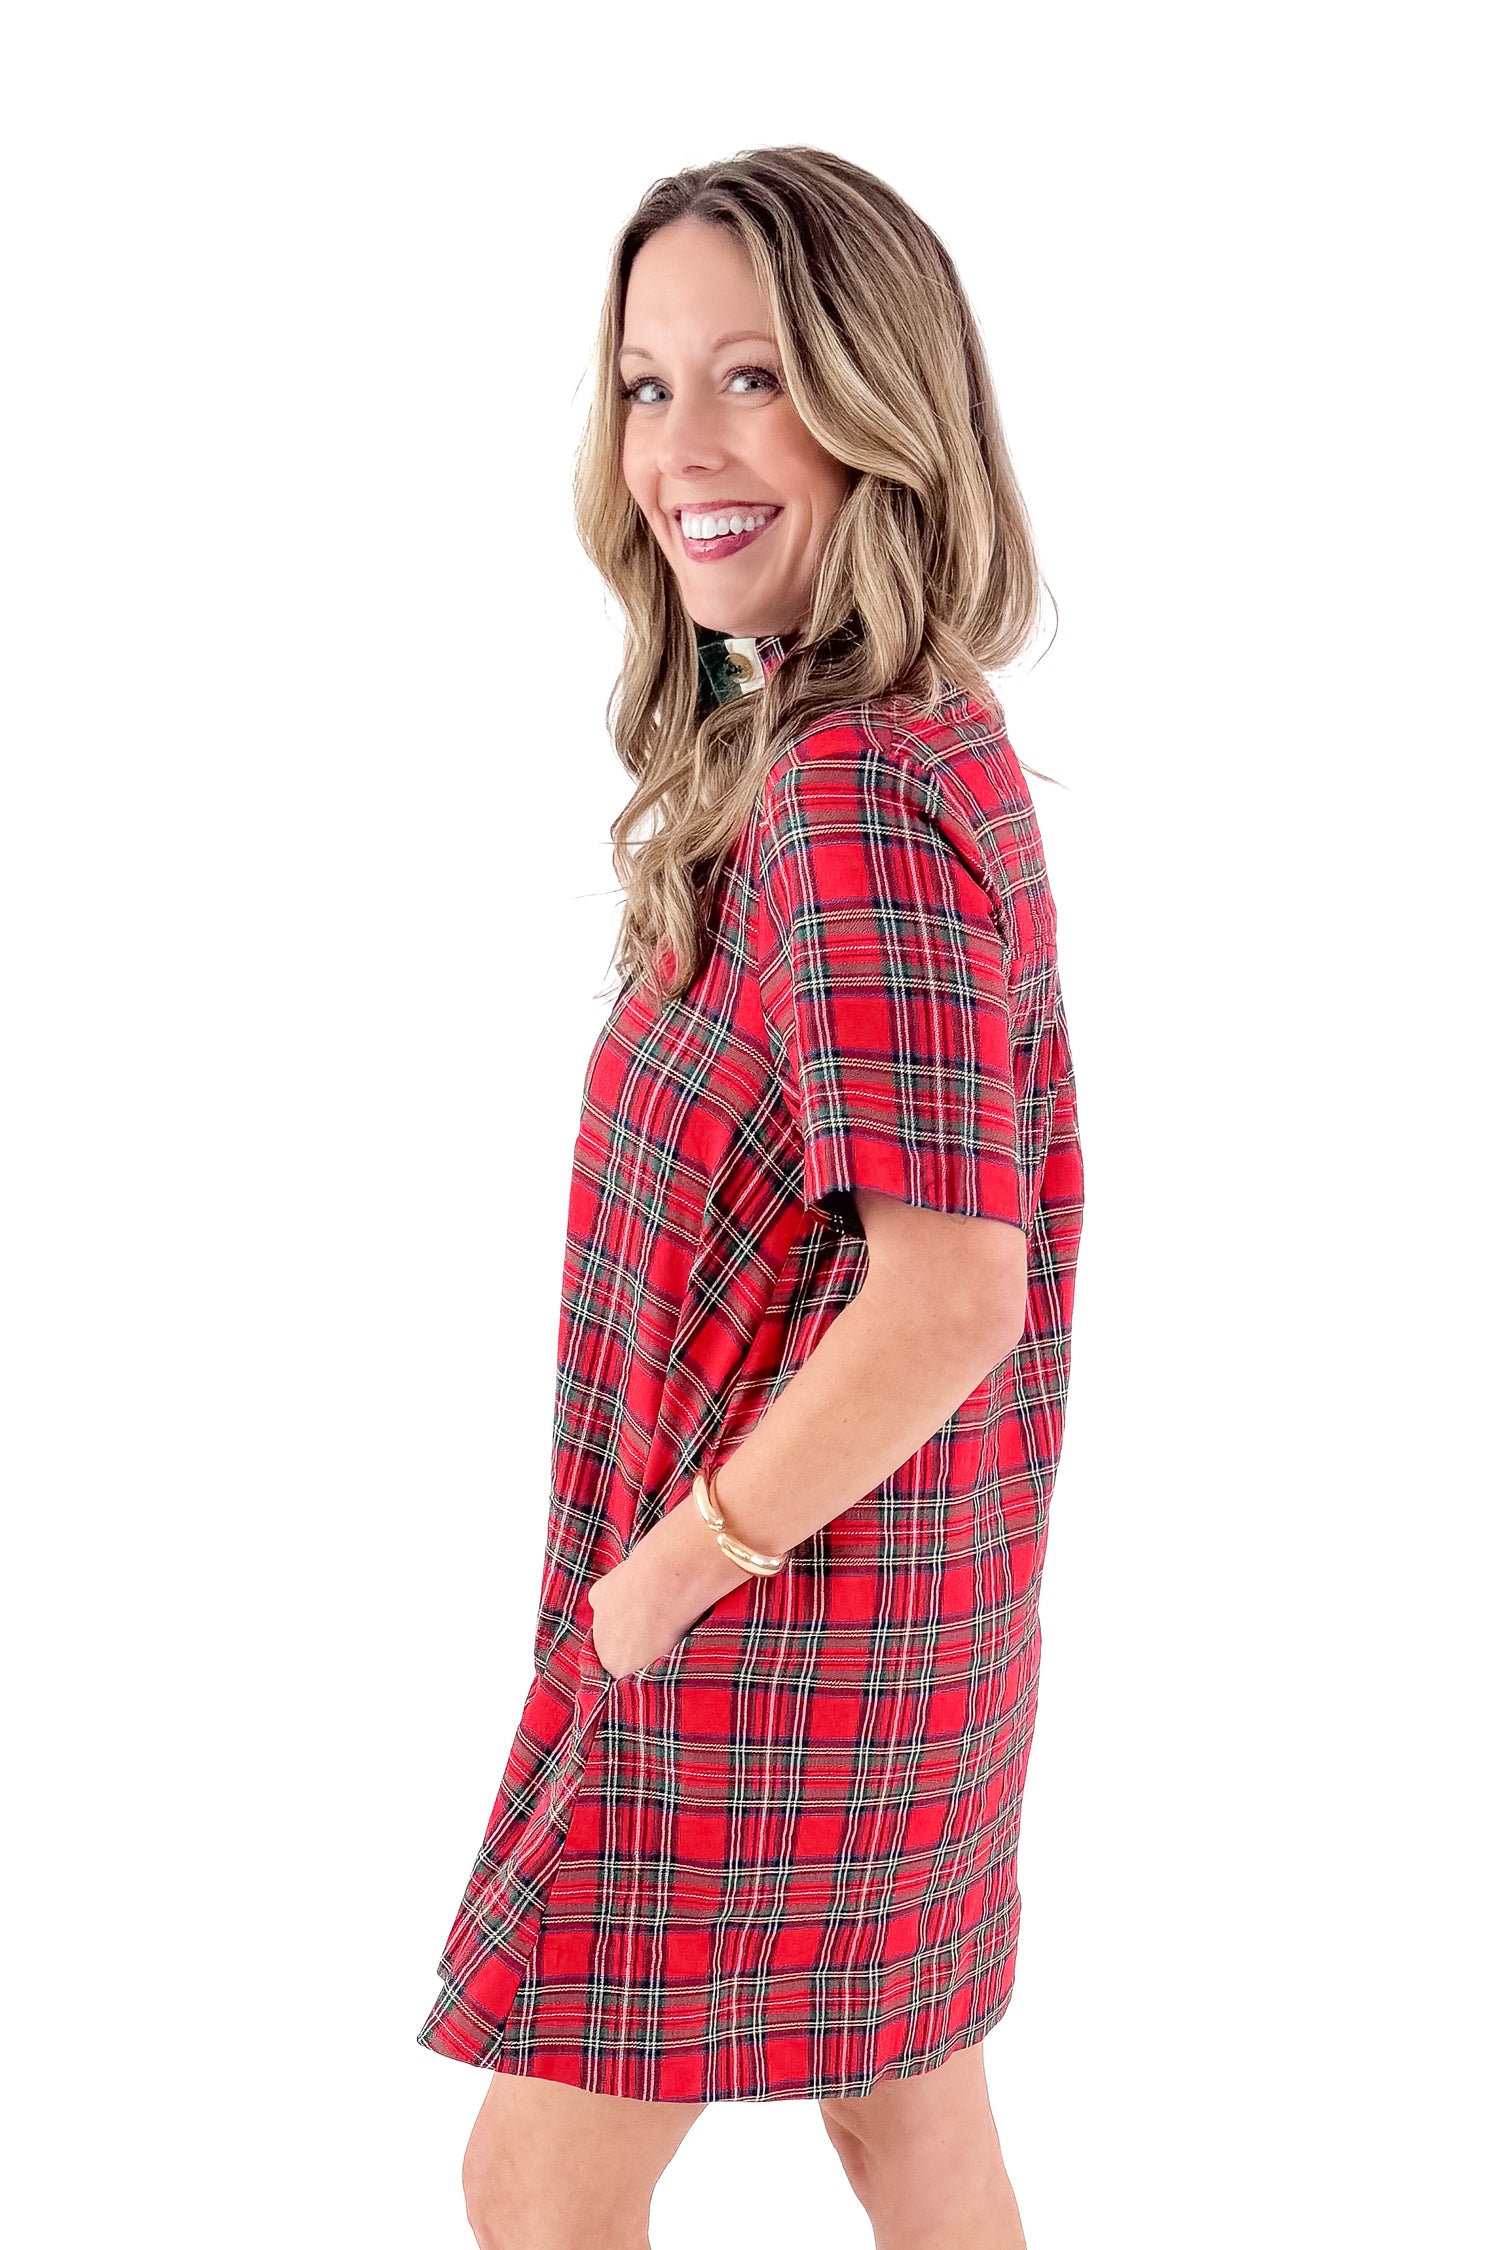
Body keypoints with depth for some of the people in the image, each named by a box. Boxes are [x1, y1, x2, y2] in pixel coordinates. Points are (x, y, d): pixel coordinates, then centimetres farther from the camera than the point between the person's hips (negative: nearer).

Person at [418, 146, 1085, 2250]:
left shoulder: (850, 790, -24)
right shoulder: (931, 743, 5)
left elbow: (949, 1292, -29)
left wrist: (670, 1569, -17)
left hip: (765, 1625, -9)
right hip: (904, 1611, 9)